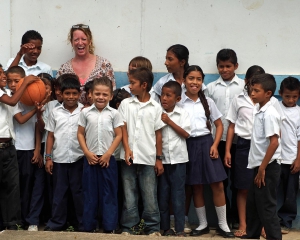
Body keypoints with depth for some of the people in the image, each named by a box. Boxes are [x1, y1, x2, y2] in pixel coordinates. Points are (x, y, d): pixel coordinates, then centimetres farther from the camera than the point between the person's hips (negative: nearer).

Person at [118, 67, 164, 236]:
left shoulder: (155, 107, 3)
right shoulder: (126, 104, 6)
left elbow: (158, 133, 5)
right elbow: (123, 128, 2)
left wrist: (159, 159, 4)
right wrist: (127, 150, -11)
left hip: (149, 159, -1)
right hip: (129, 157, 1)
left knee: (150, 196, 3)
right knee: (129, 196, 6)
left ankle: (153, 228, 12)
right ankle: (130, 227, 14)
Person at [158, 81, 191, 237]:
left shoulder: (182, 114, 0)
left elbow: (186, 134, -8)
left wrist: (169, 121, -12)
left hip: (178, 159, -1)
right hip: (162, 159, 1)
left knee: (177, 195, 2)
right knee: (162, 194, 6)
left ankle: (180, 229, 6)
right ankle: (165, 228, 15)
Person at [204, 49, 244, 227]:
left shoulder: (244, 86, 2)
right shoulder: (211, 87, 7)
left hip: (238, 139, -2)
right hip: (218, 139, 2)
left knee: (237, 179, 5)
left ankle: (236, 216, 15)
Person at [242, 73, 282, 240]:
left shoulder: (269, 113, -18)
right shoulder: (259, 110, 10)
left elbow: (274, 142, -23)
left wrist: (263, 168, -21)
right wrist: (259, 167, 18)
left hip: (268, 167, -10)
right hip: (259, 165, 10)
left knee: (266, 207, -4)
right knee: (252, 204, 17)